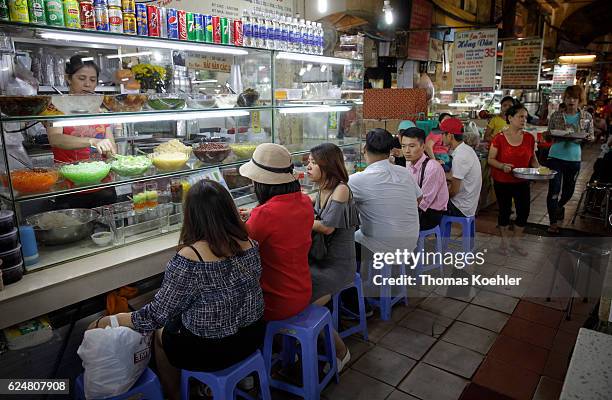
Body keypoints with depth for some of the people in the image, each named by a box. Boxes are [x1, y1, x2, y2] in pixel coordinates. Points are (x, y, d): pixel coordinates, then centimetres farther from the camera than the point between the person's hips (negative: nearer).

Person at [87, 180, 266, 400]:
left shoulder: (188, 260, -27)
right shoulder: (249, 243, -11)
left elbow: (156, 315, -18)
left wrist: (106, 322, -5)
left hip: (212, 351, -5)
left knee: (161, 332, 25)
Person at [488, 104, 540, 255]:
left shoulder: (529, 138, 0)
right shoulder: (499, 138, -11)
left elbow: (532, 158, 11)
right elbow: (491, 159, -8)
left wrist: (538, 168, -8)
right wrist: (502, 166, -26)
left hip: (522, 182, 4)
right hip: (502, 182, -3)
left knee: (524, 211, 4)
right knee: (505, 211, 8)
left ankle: (515, 241, 27)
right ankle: (504, 241, 28)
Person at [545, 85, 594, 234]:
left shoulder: (587, 117, 2)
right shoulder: (556, 116, -2)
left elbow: (591, 137, 9)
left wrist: (588, 138, -14)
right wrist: (553, 135, -17)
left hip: (574, 159, 3)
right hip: (556, 157, -2)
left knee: (569, 189, 18)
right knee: (554, 190, -6)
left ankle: (559, 206, 50)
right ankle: (553, 221, 6)